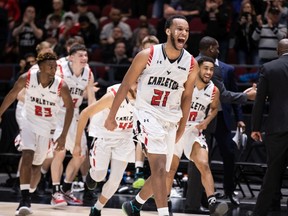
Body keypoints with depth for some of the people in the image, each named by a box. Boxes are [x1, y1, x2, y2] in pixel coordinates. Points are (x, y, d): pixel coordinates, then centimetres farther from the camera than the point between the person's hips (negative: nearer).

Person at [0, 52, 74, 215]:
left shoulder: (61, 86, -22)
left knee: (37, 164, 11)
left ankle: (26, 192, 36)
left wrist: (63, 136, -9)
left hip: (47, 127, 1)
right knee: (28, 156, -22)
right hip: (29, 122, -1)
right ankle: (25, 200, -24)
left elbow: (70, 107, -8)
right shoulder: (27, 78, -19)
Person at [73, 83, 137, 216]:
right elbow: (85, 113, -22)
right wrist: (77, 143, -21)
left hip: (124, 139, 3)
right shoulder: (113, 96, -30)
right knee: (99, 176, -5)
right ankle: (92, 174, 34)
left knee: (115, 180, -1)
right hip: (104, 136, -3)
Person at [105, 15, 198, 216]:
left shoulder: (191, 64, -3)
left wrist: (182, 127, 15)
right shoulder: (147, 55, -12)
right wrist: (111, 116, 1)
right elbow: (126, 85, -2)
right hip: (148, 114, -5)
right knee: (159, 165, -23)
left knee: (160, 172, 10)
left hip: (171, 120, 5)